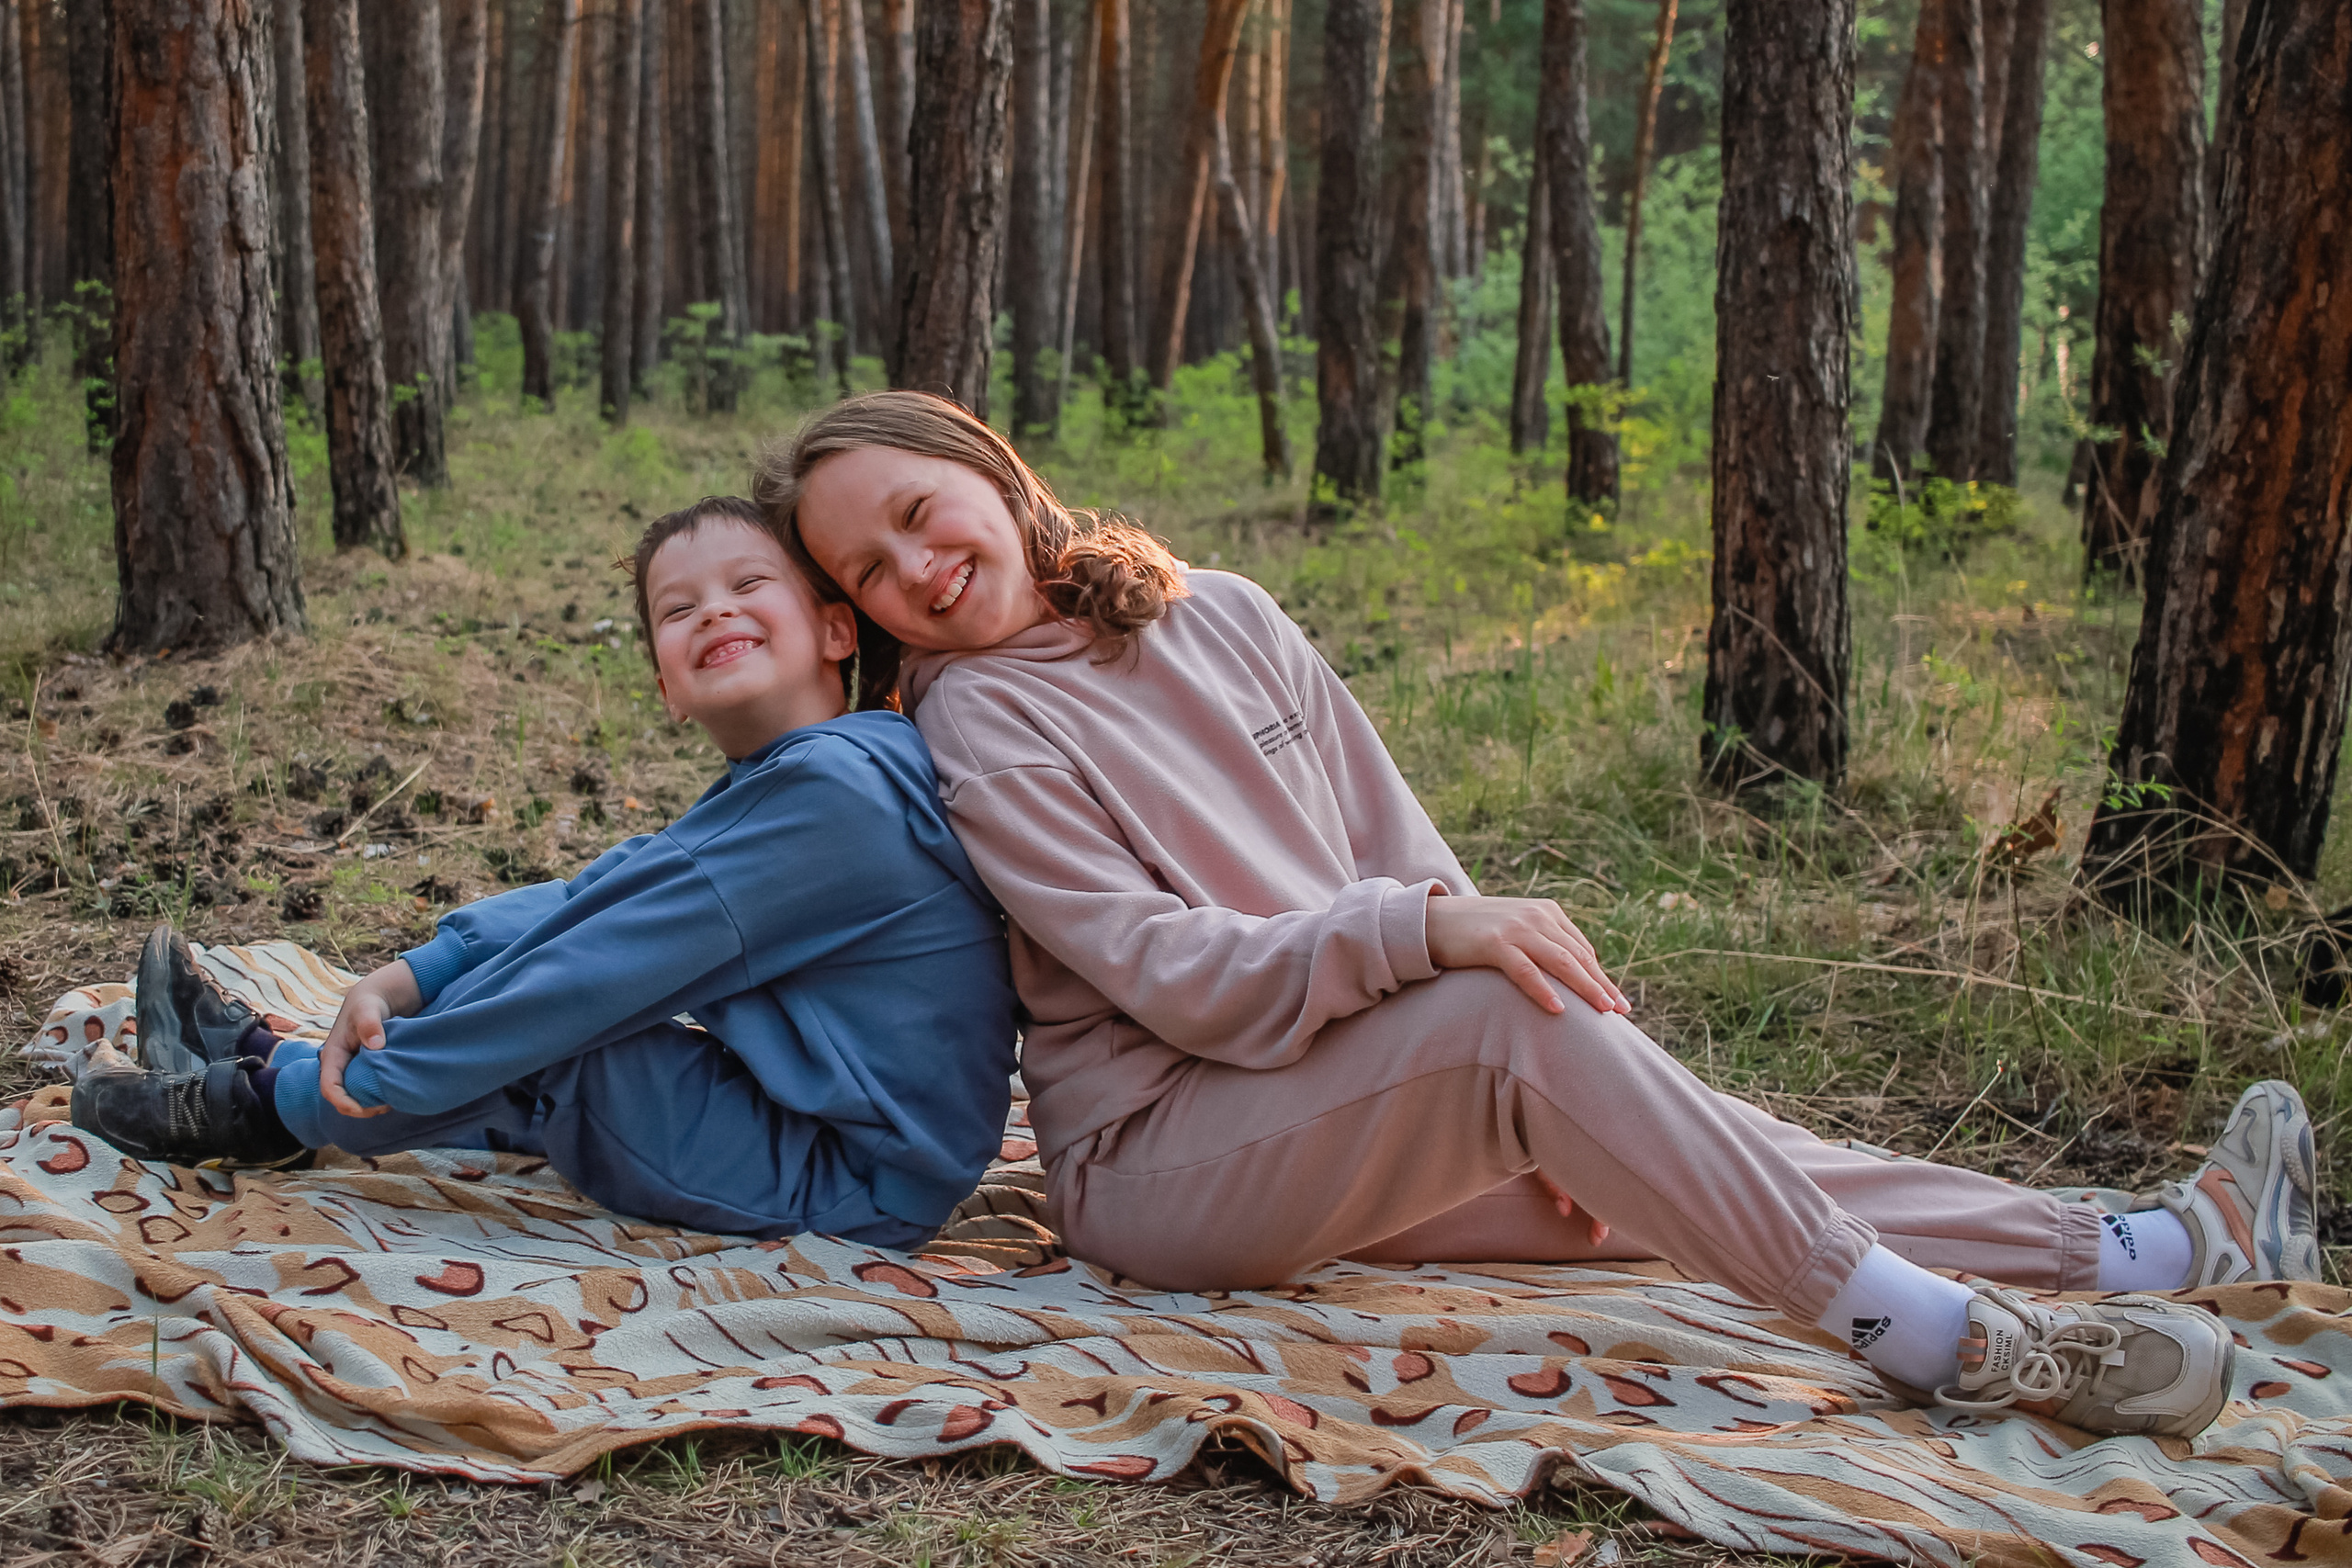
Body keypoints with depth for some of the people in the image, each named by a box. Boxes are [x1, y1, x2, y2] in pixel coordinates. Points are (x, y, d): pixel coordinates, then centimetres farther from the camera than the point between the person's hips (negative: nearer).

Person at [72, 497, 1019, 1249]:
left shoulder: (835, 790, -23)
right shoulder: (765, 789, 10)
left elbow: (608, 962, -21)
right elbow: (590, 896, 4)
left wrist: (387, 1074, -14)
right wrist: (400, 983, -9)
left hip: (855, 1189, -9)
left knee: (543, 1047, -12)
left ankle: (272, 1103, 11)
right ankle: (266, 1060, 23)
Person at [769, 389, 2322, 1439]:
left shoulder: (1218, 615, 10)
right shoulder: (978, 724, -8)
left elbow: (1391, 839, 9)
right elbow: (1171, 976, -17)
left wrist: (1541, 1097, -1)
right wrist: (1430, 932, -29)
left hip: (1352, 1115, 7)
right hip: (1156, 1159, -7)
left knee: (1706, 1158, -2)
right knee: (1513, 1015, -30)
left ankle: (2139, 1249, 5)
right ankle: (1931, 1337, -25)